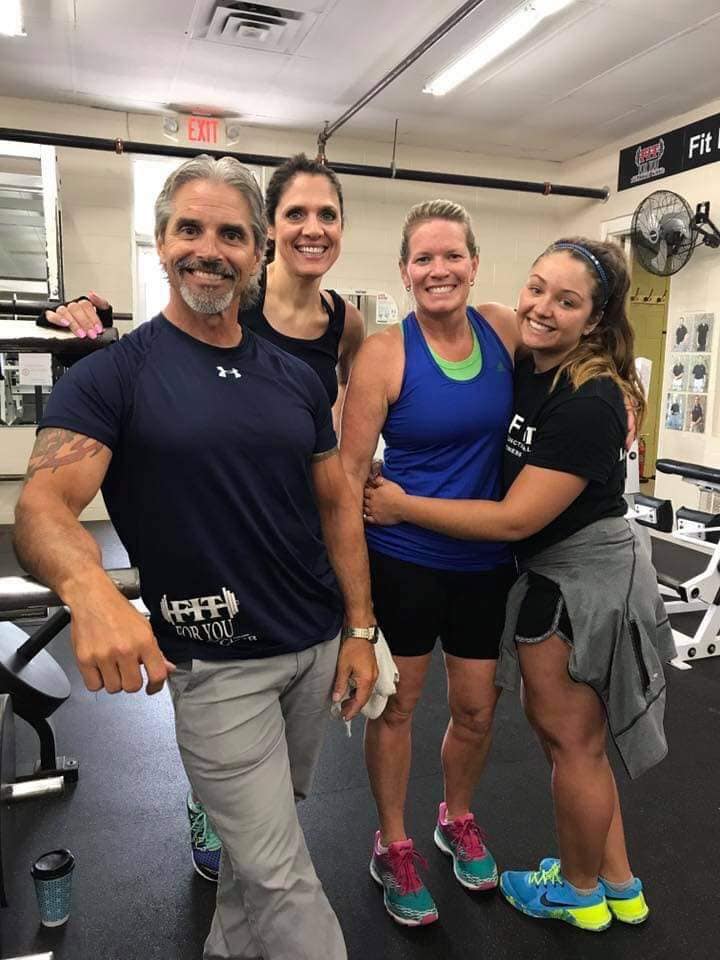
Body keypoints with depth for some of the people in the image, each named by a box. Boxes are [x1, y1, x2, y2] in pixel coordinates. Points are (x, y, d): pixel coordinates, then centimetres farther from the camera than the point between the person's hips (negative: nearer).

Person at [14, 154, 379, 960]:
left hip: (317, 647, 6)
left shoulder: (296, 378, 4)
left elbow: (336, 505, 7)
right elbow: (42, 504, -22)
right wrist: (90, 589, -44)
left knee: (258, 836, 25)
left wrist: (360, 630, 2)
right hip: (215, 663, -5)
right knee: (282, 876, 5)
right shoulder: (109, 376, -10)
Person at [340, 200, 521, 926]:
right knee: (396, 706, 13)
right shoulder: (385, 353, -14)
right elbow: (349, 471, -13)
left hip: (486, 559, 4)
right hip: (403, 560, -4)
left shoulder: (504, 329, -3)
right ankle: (392, 846, 37)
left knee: (476, 708, 17)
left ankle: (457, 819, 46)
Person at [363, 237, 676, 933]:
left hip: (583, 579, -8)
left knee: (570, 739, 12)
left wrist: (402, 506, -19)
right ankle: (618, 886, 42)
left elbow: (516, 518, -25)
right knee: (561, 727, 21)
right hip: (550, 574, 9)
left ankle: (579, 891, 40)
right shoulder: (520, 366, 0)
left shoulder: (590, 401, -24)